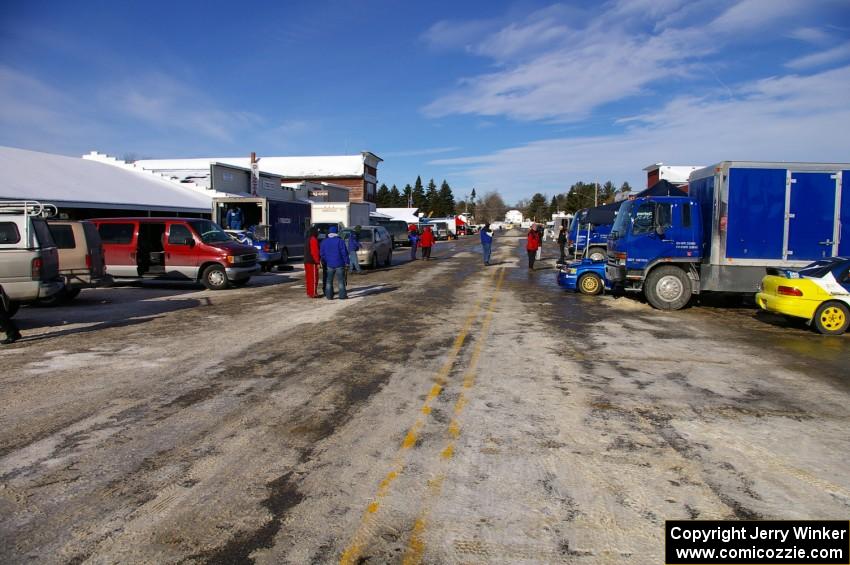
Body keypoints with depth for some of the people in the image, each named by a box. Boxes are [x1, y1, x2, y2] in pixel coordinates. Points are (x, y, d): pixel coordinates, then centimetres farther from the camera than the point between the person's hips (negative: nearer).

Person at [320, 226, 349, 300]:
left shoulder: (324, 241, 4)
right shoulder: (339, 241, -10)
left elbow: (322, 253, 8)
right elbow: (344, 252, -12)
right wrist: (346, 261, -4)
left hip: (329, 264, 4)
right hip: (339, 264, -3)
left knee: (329, 280, 11)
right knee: (341, 280, 3)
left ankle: (329, 296, 9)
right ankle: (342, 295, 3)